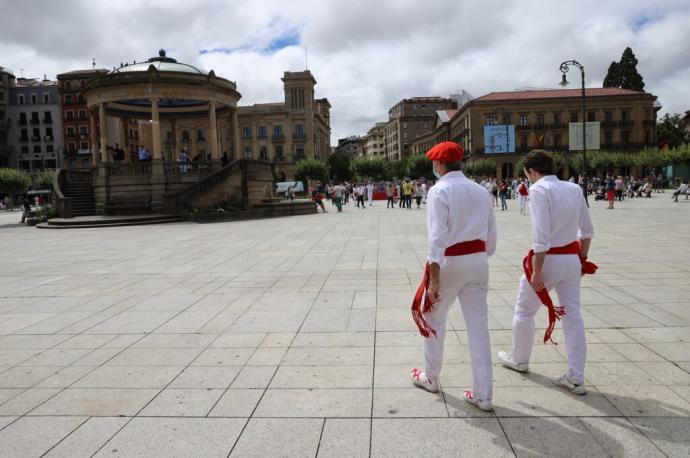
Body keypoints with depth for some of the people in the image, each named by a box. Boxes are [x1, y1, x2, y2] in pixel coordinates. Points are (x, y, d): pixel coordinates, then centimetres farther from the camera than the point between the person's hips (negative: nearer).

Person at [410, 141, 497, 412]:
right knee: (479, 325, 9)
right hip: (478, 261, 5)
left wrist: (433, 278, -19)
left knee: (433, 319, 16)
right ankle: (483, 395, 14)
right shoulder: (481, 191, 8)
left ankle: (430, 377, 34)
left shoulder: (440, 190, -11)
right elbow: (491, 235, 12)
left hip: (450, 262, -5)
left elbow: (437, 236, -18)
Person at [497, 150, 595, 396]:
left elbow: (541, 236, -22)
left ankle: (519, 359, 35)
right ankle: (576, 379, 14)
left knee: (524, 311, 16)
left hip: (548, 259, -6)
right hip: (572, 259, 6)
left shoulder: (539, 189, -16)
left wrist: (536, 271, -17)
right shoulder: (575, 188, 5)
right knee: (573, 316, 10)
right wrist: (582, 259, 21)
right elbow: (587, 231, 11)